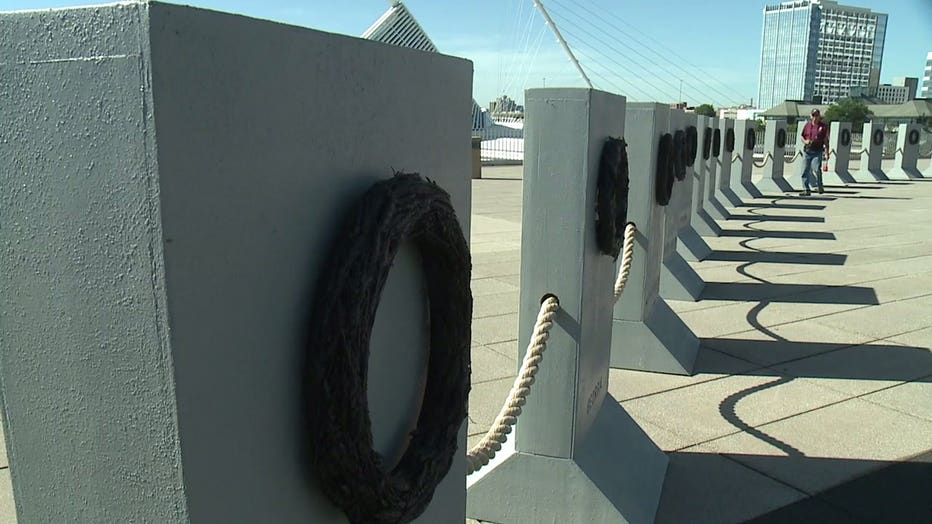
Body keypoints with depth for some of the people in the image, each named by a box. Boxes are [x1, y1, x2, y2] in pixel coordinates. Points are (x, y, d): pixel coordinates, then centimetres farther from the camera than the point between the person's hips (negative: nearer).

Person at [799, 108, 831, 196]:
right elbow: (802, 137, 17)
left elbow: (826, 140, 1)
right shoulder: (807, 125, 11)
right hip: (807, 150, 3)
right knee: (805, 171, 0)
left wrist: (826, 153, -6)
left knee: (816, 169, -16)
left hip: (817, 151, -3)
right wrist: (805, 141, -7)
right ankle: (806, 190, 8)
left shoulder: (823, 126, 3)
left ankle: (820, 187, 5)